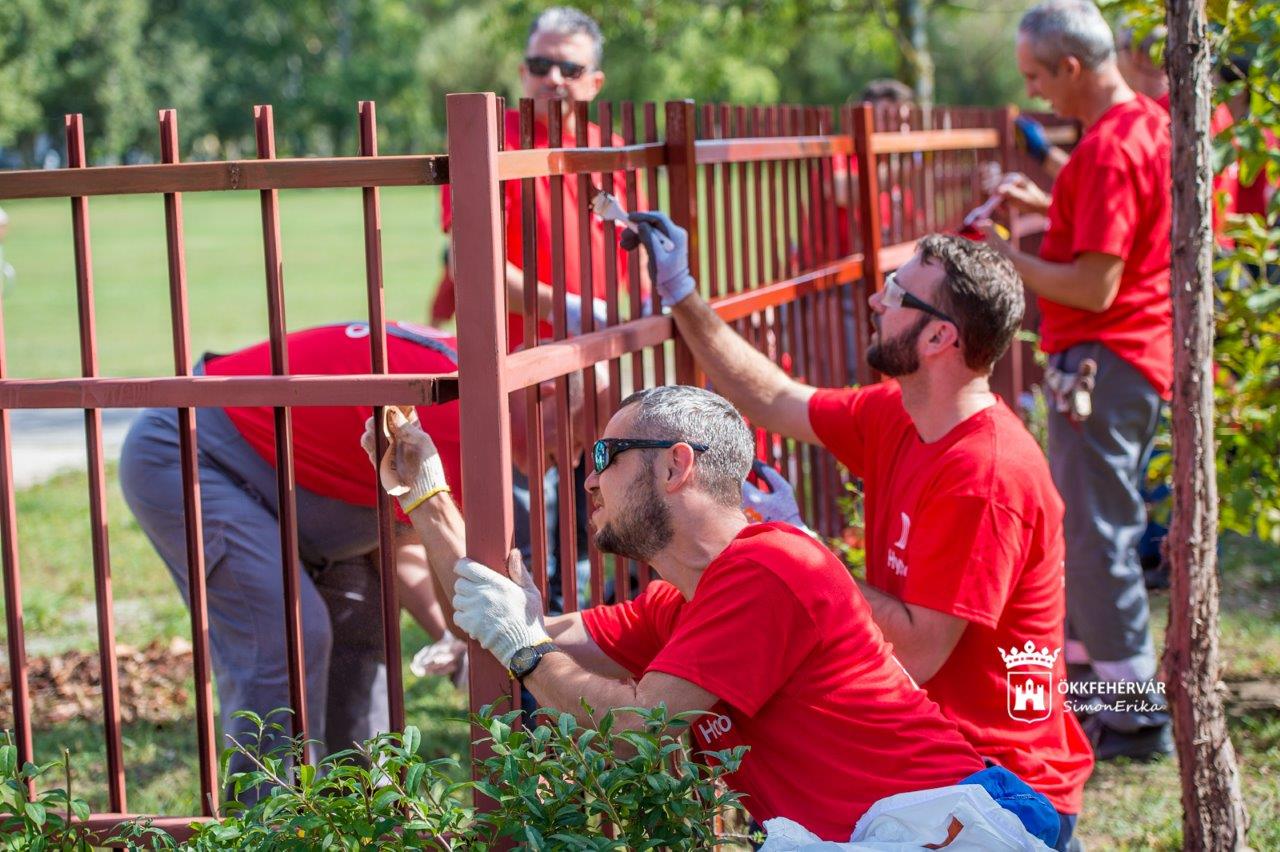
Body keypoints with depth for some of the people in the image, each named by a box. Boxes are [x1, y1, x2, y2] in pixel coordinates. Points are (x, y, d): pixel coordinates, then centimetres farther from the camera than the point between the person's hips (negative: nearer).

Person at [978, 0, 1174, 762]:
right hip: (1145, 355, 10)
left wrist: (1008, 258, -11)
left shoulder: (1107, 150, -22)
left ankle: (1139, 716, -2)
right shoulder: (1151, 122, 10)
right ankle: (1088, 656, 38)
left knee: (1095, 536, -5)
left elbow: (1094, 287, -24)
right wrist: (1048, 206, 14)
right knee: (1099, 521, 23)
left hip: (1102, 362, -10)